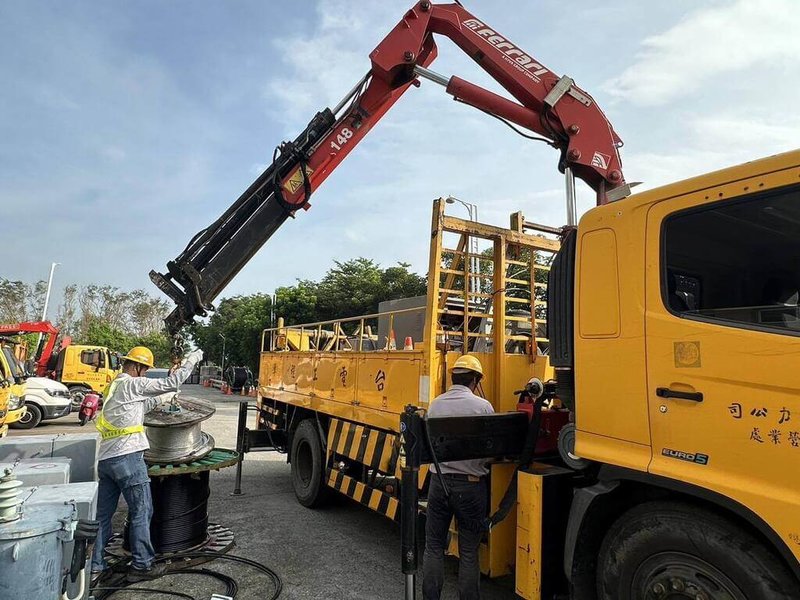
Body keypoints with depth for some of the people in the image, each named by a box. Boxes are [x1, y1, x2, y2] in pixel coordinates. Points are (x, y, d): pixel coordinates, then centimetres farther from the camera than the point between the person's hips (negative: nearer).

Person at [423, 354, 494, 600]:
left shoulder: (435, 405, 0)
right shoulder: (483, 406, -10)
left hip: (439, 481, 3)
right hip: (471, 485, -2)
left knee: (434, 546, 16)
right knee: (469, 552, 11)